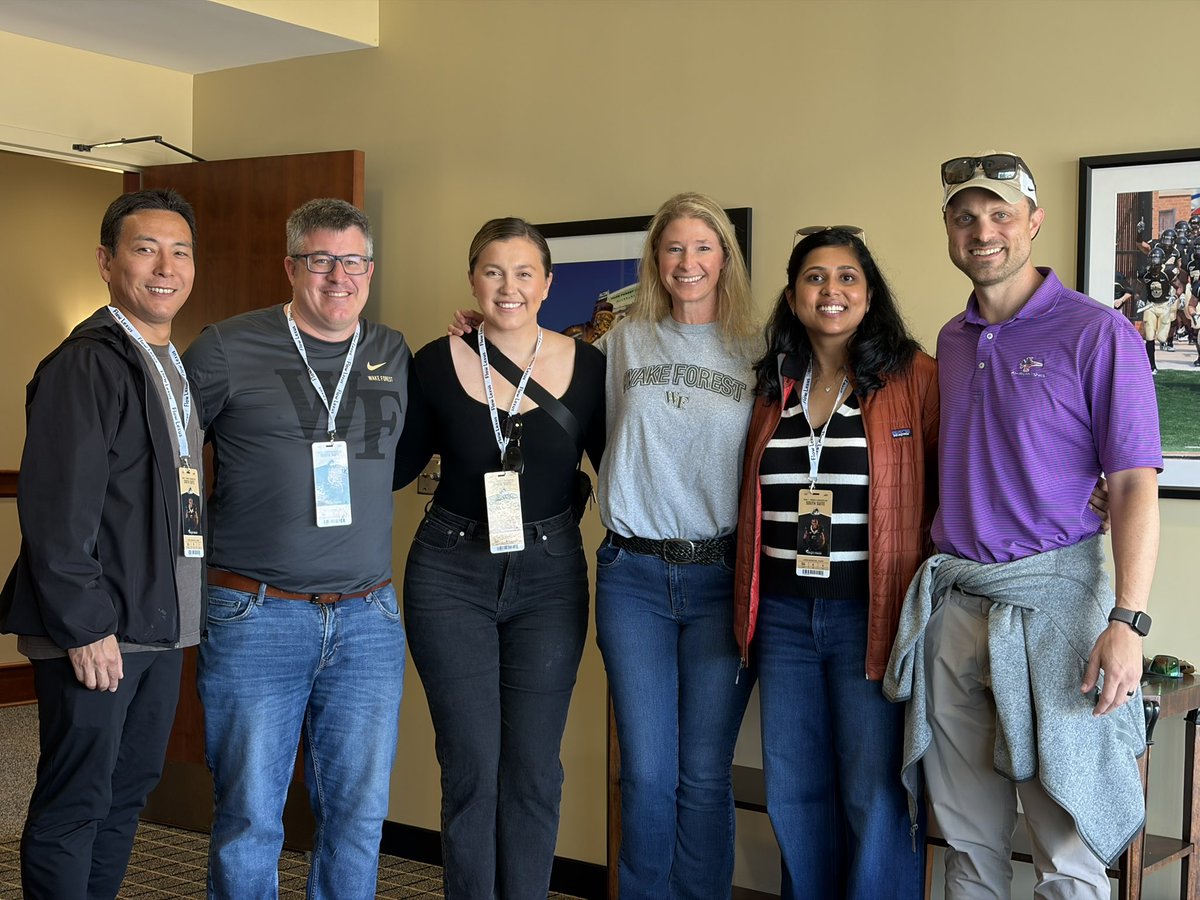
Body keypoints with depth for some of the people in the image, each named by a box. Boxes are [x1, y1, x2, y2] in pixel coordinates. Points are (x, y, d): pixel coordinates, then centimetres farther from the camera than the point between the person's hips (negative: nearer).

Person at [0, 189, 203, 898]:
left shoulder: (178, 370, 15)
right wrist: (84, 627, -20)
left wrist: (184, 610, 14)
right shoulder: (85, 364, -13)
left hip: (161, 626, 9)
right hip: (97, 629, -9)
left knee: (130, 790, 17)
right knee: (75, 804, 1)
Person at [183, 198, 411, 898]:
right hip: (255, 617, -3)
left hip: (369, 618, 3)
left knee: (360, 814, 9)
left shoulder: (395, 355, 10)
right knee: (250, 818, 5)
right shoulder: (228, 349, -1)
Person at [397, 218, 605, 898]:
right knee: (471, 766, 2)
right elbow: (399, 465, 6)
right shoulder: (437, 364, -3)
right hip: (452, 574, -1)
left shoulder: (587, 366, -2)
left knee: (534, 771, 7)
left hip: (549, 576, 1)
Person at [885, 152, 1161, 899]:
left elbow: (1135, 487, -10)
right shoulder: (951, 342, 13)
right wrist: (933, 586, 9)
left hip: (1049, 596, -5)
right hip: (950, 604, 6)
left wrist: (1128, 620, -19)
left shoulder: (1096, 333, -6)